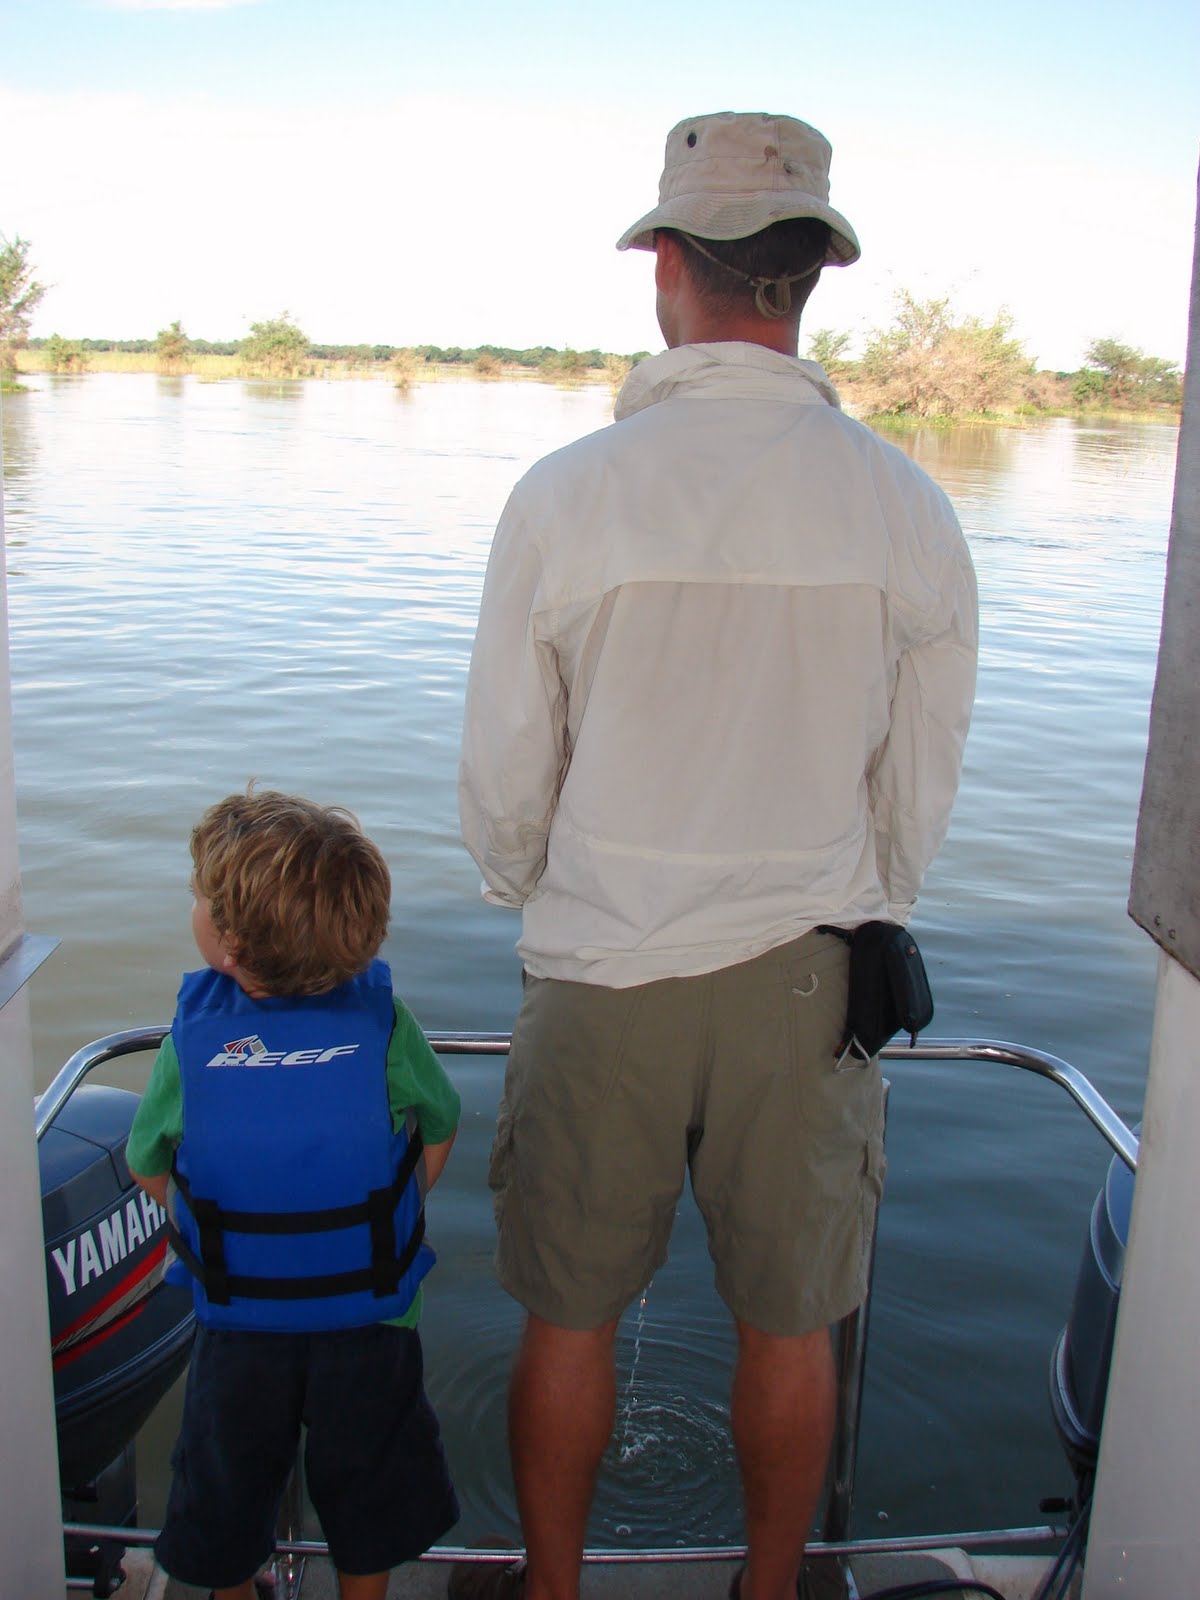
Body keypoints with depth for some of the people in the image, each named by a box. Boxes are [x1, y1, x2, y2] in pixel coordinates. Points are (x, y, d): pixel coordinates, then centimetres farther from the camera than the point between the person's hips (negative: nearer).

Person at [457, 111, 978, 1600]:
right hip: (807, 978, 2)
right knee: (790, 1326, 19)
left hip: (599, 976, -1)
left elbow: (501, 788, -5)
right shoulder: (908, 510, -8)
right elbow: (919, 798, 2)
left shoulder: (562, 495, -13)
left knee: (569, 1319, 17)